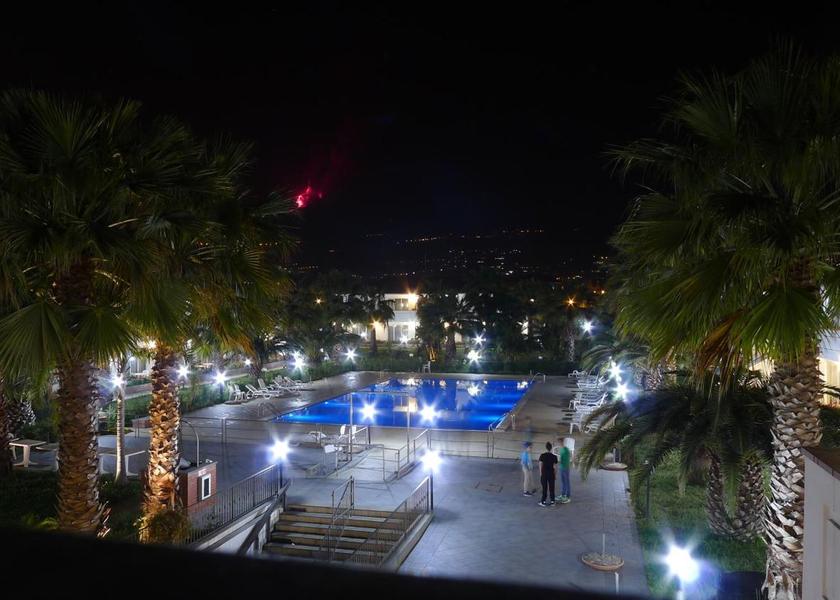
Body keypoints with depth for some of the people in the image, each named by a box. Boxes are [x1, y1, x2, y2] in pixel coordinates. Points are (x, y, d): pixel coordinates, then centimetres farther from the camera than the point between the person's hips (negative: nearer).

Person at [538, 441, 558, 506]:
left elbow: (540, 465, -4)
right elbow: (555, 467, -4)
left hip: (544, 474, 0)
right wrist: (555, 475, 7)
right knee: (551, 488, 10)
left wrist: (540, 474, 7)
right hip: (551, 474, 0)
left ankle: (543, 502, 9)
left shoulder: (542, 455, -7)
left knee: (544, 488, 7)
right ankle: (552, 501, 15)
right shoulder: (554, 456, -6)